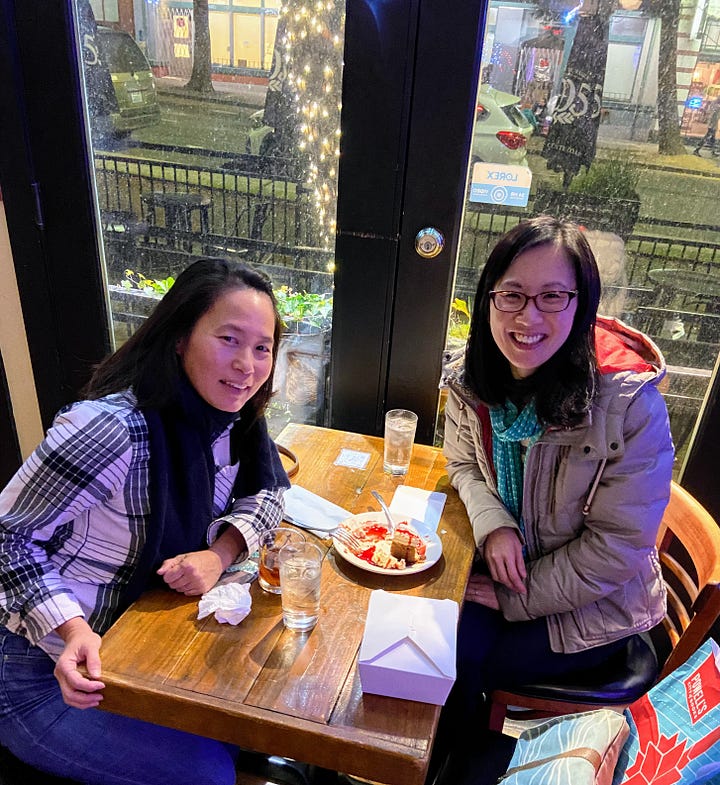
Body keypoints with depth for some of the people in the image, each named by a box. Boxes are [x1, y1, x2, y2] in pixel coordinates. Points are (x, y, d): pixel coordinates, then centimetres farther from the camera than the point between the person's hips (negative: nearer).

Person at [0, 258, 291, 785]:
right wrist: (74, 631, -31)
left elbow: (267, 489, 3)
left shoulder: (230, 418, -8)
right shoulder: (111, 428, -31)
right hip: (47, 671, -6)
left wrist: (221, 552, -16)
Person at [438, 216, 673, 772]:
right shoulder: (474, 381, -11)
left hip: (595, 604, -4)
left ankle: (471, 754, 24)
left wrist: (517, 599, -15)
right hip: (503, 563, 4)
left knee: (455, 660, -13)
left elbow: (618, 544, -20)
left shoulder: (631, 402, -27)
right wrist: (494, 525, -16)